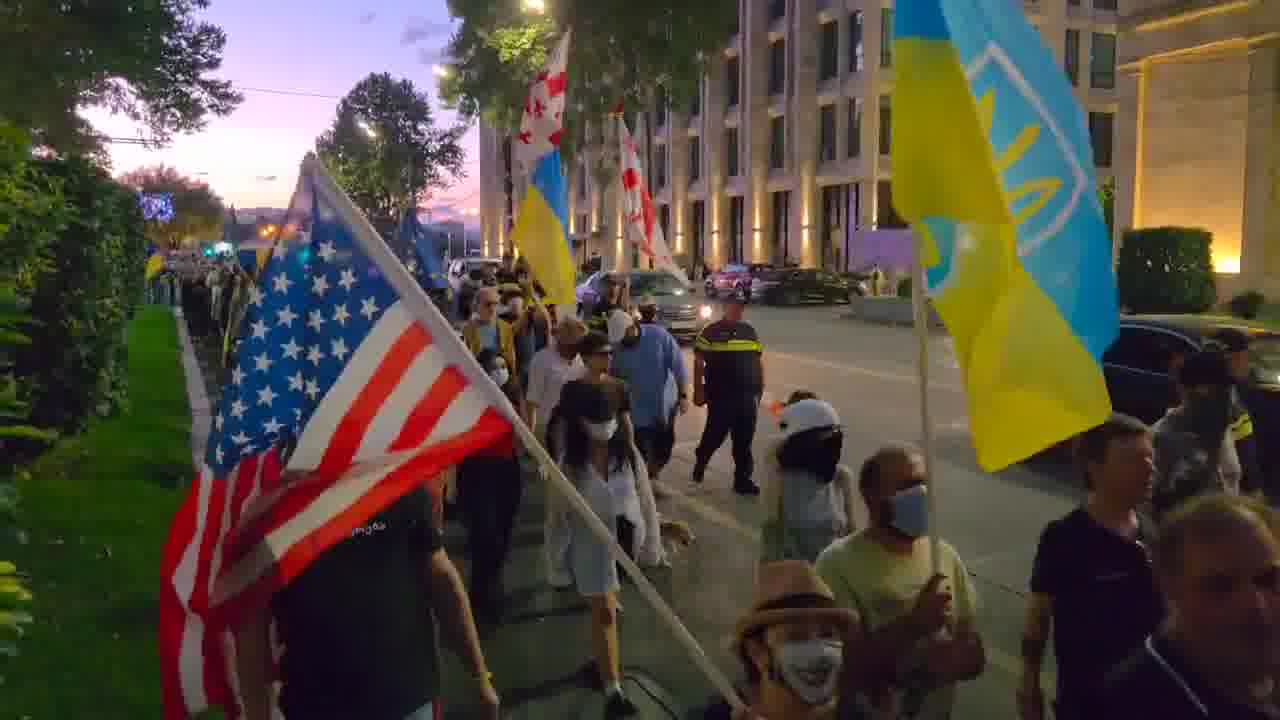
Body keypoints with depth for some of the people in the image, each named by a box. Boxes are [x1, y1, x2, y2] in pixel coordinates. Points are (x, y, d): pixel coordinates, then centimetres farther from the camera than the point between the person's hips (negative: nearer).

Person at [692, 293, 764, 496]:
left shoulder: (750, 331, 11)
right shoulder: (711, 332, -4)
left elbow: (758, 361, 16)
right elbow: (698, 362, -4)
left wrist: (760, 388, 13)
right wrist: (698, 390, -8)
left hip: (747, 395, 4)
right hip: (720, 395, -4)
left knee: (744, 440, 6)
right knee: (715, 434, 3)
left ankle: (743, 479, 14)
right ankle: (700, 461, 32)